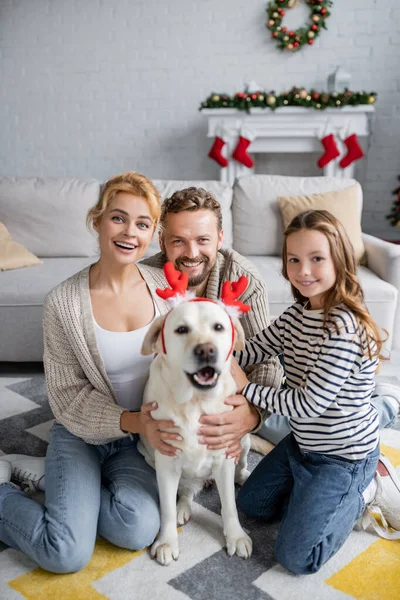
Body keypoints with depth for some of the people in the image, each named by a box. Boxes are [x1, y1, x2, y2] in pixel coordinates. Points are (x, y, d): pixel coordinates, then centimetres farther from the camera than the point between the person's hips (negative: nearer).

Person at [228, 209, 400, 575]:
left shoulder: (343, 328, -31)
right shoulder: (298, 313, -4)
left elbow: (309, 404, -29)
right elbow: (254, 349, -1)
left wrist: (246, 388, -19)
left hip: (343, 456, -8)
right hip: (303, 442, 8)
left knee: (296, 557, -3)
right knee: (252, 503, 21)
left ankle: (366, 489, 12)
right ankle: (342, 494, 24)